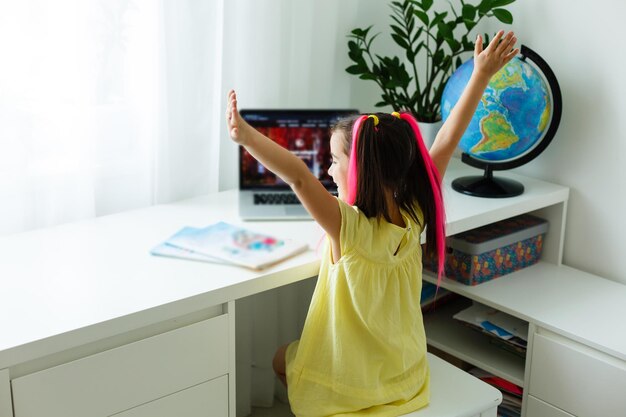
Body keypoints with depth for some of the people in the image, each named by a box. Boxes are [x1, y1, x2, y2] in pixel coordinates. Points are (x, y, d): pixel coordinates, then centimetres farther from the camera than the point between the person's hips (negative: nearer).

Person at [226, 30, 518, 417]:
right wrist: (482, 75, -8)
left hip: (354, 385, -6)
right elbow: (447, 140, -11)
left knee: (281, 359, 25)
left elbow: (299, 177, -45)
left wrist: (246, 135, -47)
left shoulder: (352, 229, -31)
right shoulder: (413, 216, -16)